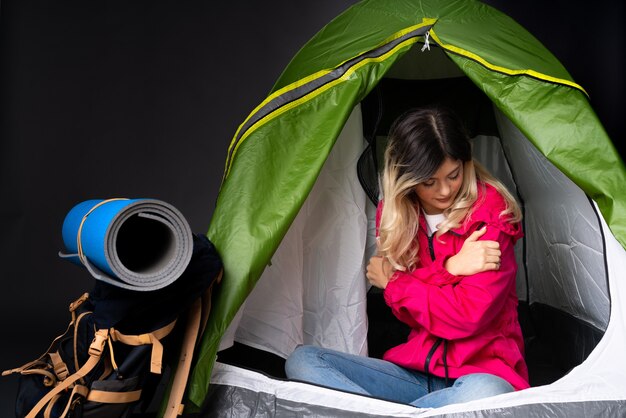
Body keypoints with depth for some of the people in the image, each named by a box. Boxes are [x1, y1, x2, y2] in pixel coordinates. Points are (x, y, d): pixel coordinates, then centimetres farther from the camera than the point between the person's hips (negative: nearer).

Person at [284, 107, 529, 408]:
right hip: (415, 369, 4)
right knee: (301, 361, -13)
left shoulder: (489, 213, -10)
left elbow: (469, 315, -19)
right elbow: (406, 311, -3)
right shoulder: (394, 215, 3)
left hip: (481, 374, -4)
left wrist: (391, 282, -9)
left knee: (483, 394, -41)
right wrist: (449, 267, -19)